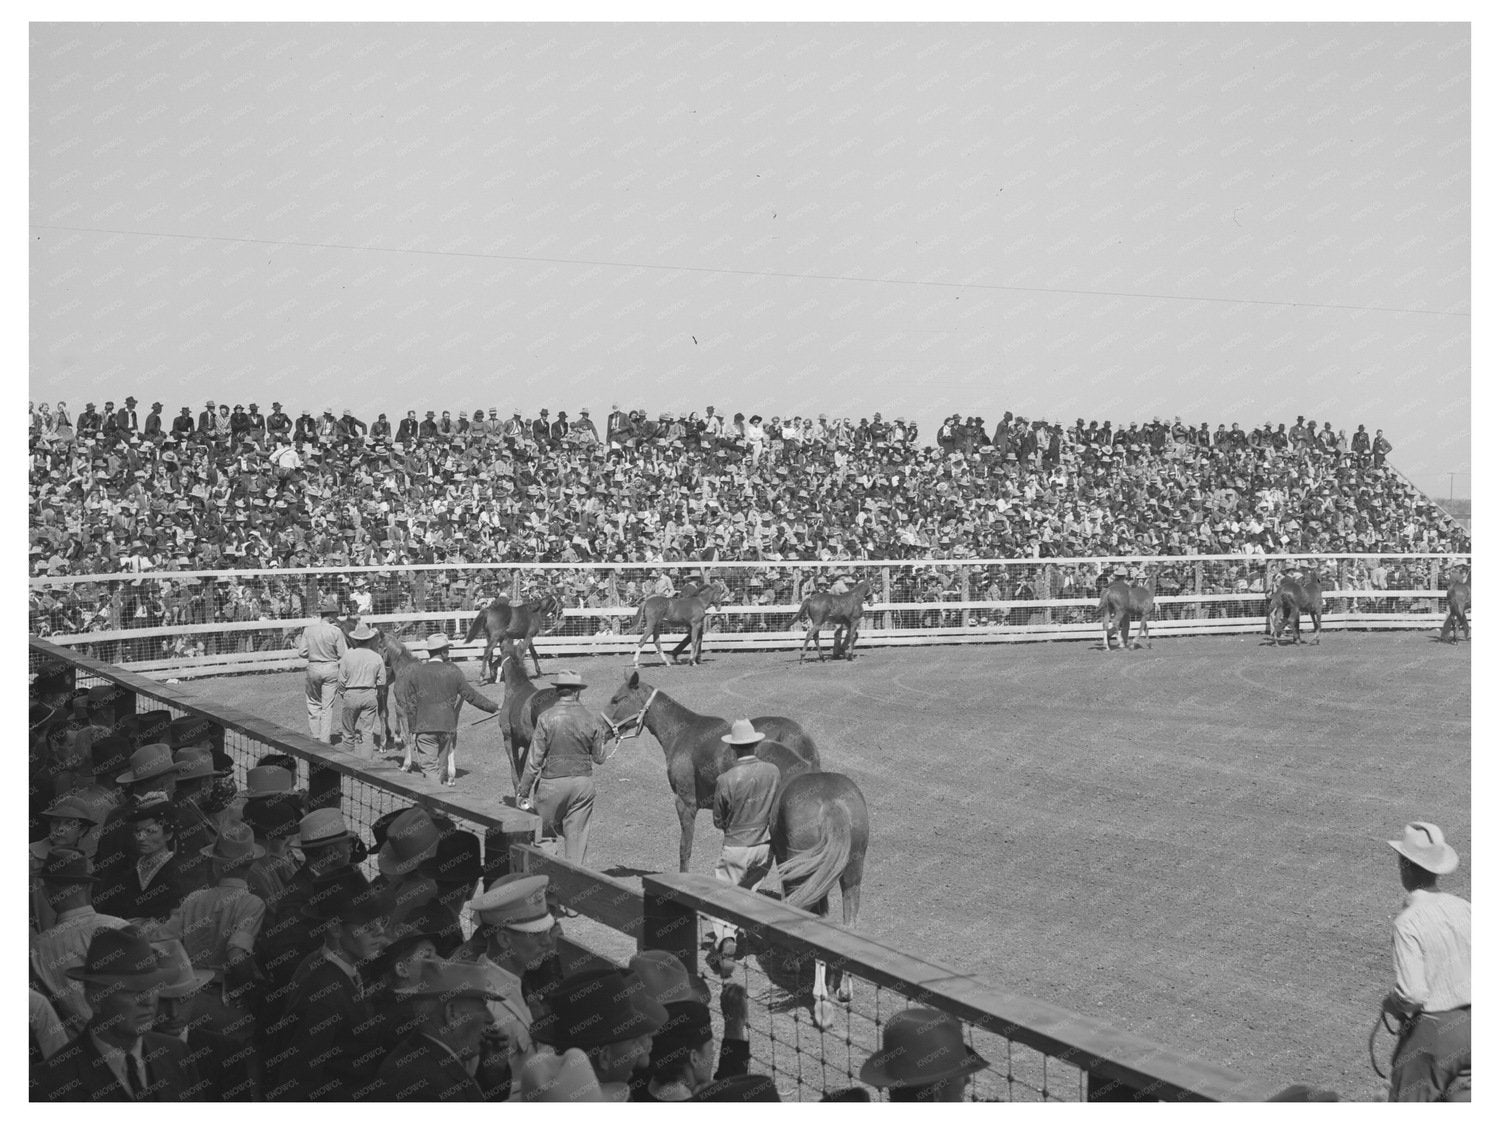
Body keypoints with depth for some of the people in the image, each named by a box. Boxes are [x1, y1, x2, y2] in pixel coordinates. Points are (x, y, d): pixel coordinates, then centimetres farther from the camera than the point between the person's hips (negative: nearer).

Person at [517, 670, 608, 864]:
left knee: (545, 830, 17)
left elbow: (534, 760, -9)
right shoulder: (591, 719, -3)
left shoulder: (546, 718, -11)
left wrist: (524, 792, -2)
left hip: (552, 783, -3)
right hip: (583, 783, 3)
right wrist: (601, 736, 23)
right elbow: (599, 758, 5)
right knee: (577, 835, 8)